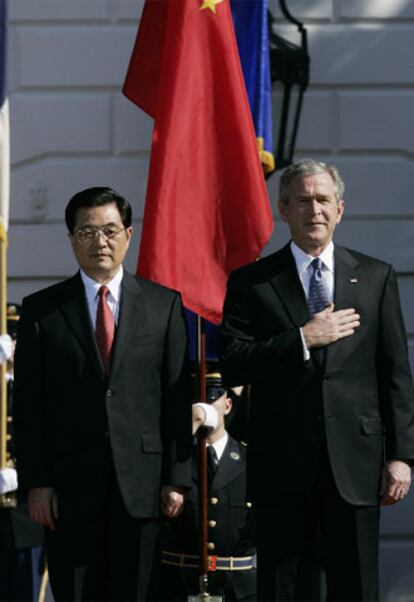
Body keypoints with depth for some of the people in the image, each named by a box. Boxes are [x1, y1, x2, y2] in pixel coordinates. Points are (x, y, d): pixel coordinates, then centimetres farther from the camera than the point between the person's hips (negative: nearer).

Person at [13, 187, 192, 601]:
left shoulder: (164, 305, 7)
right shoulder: (40, 310, 6)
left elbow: (178, 398, 5)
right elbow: (27, 405, 3)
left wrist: (177, 478, -1)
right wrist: (35, 482, -4)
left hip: (140, 485, 0)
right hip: (69, 486, 0)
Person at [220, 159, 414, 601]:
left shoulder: (376, 278, 8)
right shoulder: (251, 282, 5)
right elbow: (232, 367, -5)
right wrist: (303, 340, -13)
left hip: (355, 463, 1)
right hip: (282, 464, 0)